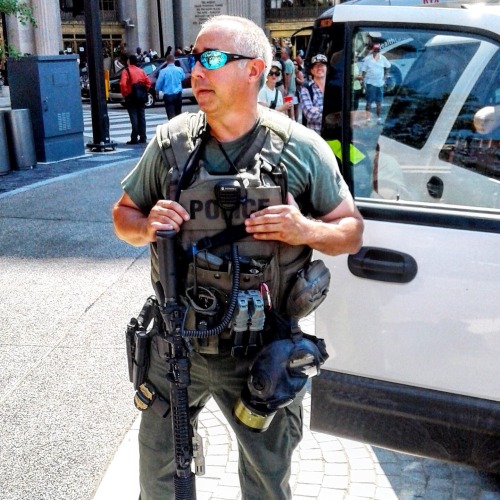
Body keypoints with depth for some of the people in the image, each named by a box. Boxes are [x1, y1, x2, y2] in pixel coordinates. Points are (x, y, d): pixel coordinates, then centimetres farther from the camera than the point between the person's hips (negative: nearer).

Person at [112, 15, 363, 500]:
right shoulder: (171, 141, -2)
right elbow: (124, 214, 9)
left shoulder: (302, 149, -8)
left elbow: (351, 231, -1)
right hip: (175, 345, 2)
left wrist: (308, 230, -22)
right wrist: (145, 225, -14)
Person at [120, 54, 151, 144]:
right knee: (141, 117, 8)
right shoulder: (141, 71, 10)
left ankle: (134, 139, -6)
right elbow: (148, 82, 3)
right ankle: (143, 138, 10)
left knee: (134, 118, -5)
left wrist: (125, 93, -8)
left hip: (131, 97, -5)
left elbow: (123, 84, -20)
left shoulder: (126, 71, -7)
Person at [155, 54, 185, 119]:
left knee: (171, 115, -4)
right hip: (178, 95, 4)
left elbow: (159, 84, -4)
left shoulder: (163, 71, -11)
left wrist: (157, 90, 16)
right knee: (178, 113, 16)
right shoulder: (180, 70, -1)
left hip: (168, 96, -4)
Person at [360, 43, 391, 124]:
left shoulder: (383, 58, 2)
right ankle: (368, 118, -2)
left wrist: (385, 76, 9)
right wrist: (363, 82, -9)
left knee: (379, 102, 9)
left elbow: (387, 67, 18)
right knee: (369, 102, -3)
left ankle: (379, 118, 17)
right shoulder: (367, 59, -8)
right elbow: (363, 71, -5)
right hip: (370, 83, -4)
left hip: (380, 83, 4)